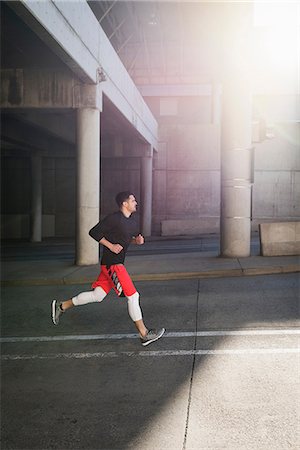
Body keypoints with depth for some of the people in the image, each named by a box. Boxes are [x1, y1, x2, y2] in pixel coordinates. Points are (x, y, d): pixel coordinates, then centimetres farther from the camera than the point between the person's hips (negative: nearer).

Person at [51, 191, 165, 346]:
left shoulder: (132, 221, 12)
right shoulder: (113, 218, -15)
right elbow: (94, 232, -13)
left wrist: (138, 240, 3)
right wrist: (110, 245, -19)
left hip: (118, 263, 10)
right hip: (111, 264, -10)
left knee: (97, 295, 14)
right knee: (133, 296, -9)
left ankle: (61, 306, 26)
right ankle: (144, 335, -1)